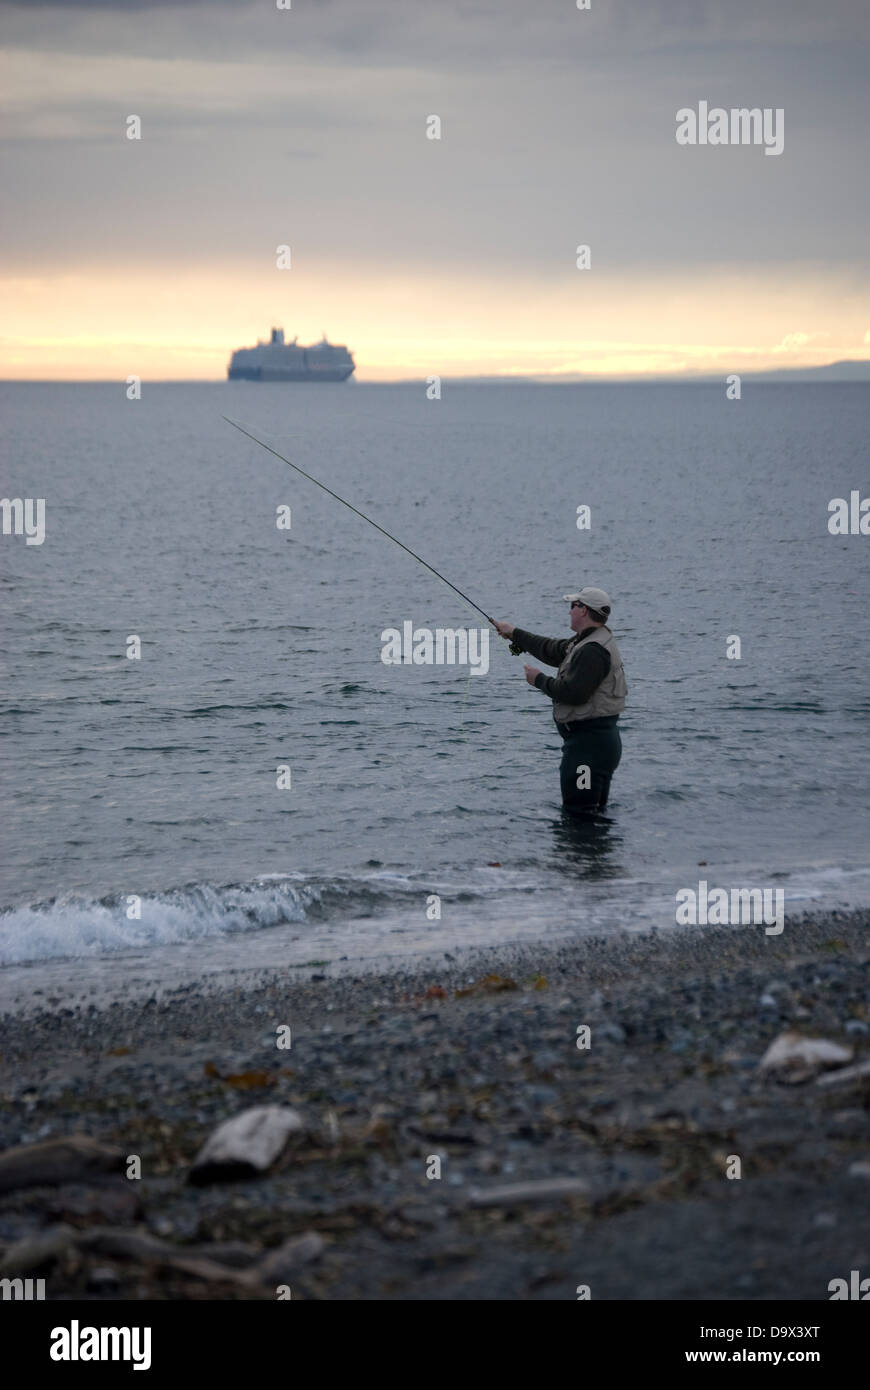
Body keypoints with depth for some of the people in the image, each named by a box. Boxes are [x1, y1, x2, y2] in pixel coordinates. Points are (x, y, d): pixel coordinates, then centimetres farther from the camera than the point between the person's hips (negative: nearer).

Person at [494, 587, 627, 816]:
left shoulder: (593, 650, -19)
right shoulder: (585, 642, 16)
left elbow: (573, 693, -24)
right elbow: (552, 649, 30)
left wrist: (540, 680, -8)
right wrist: (515, 634, 38)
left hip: (589, 743, -11)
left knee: (581, 814, -11)